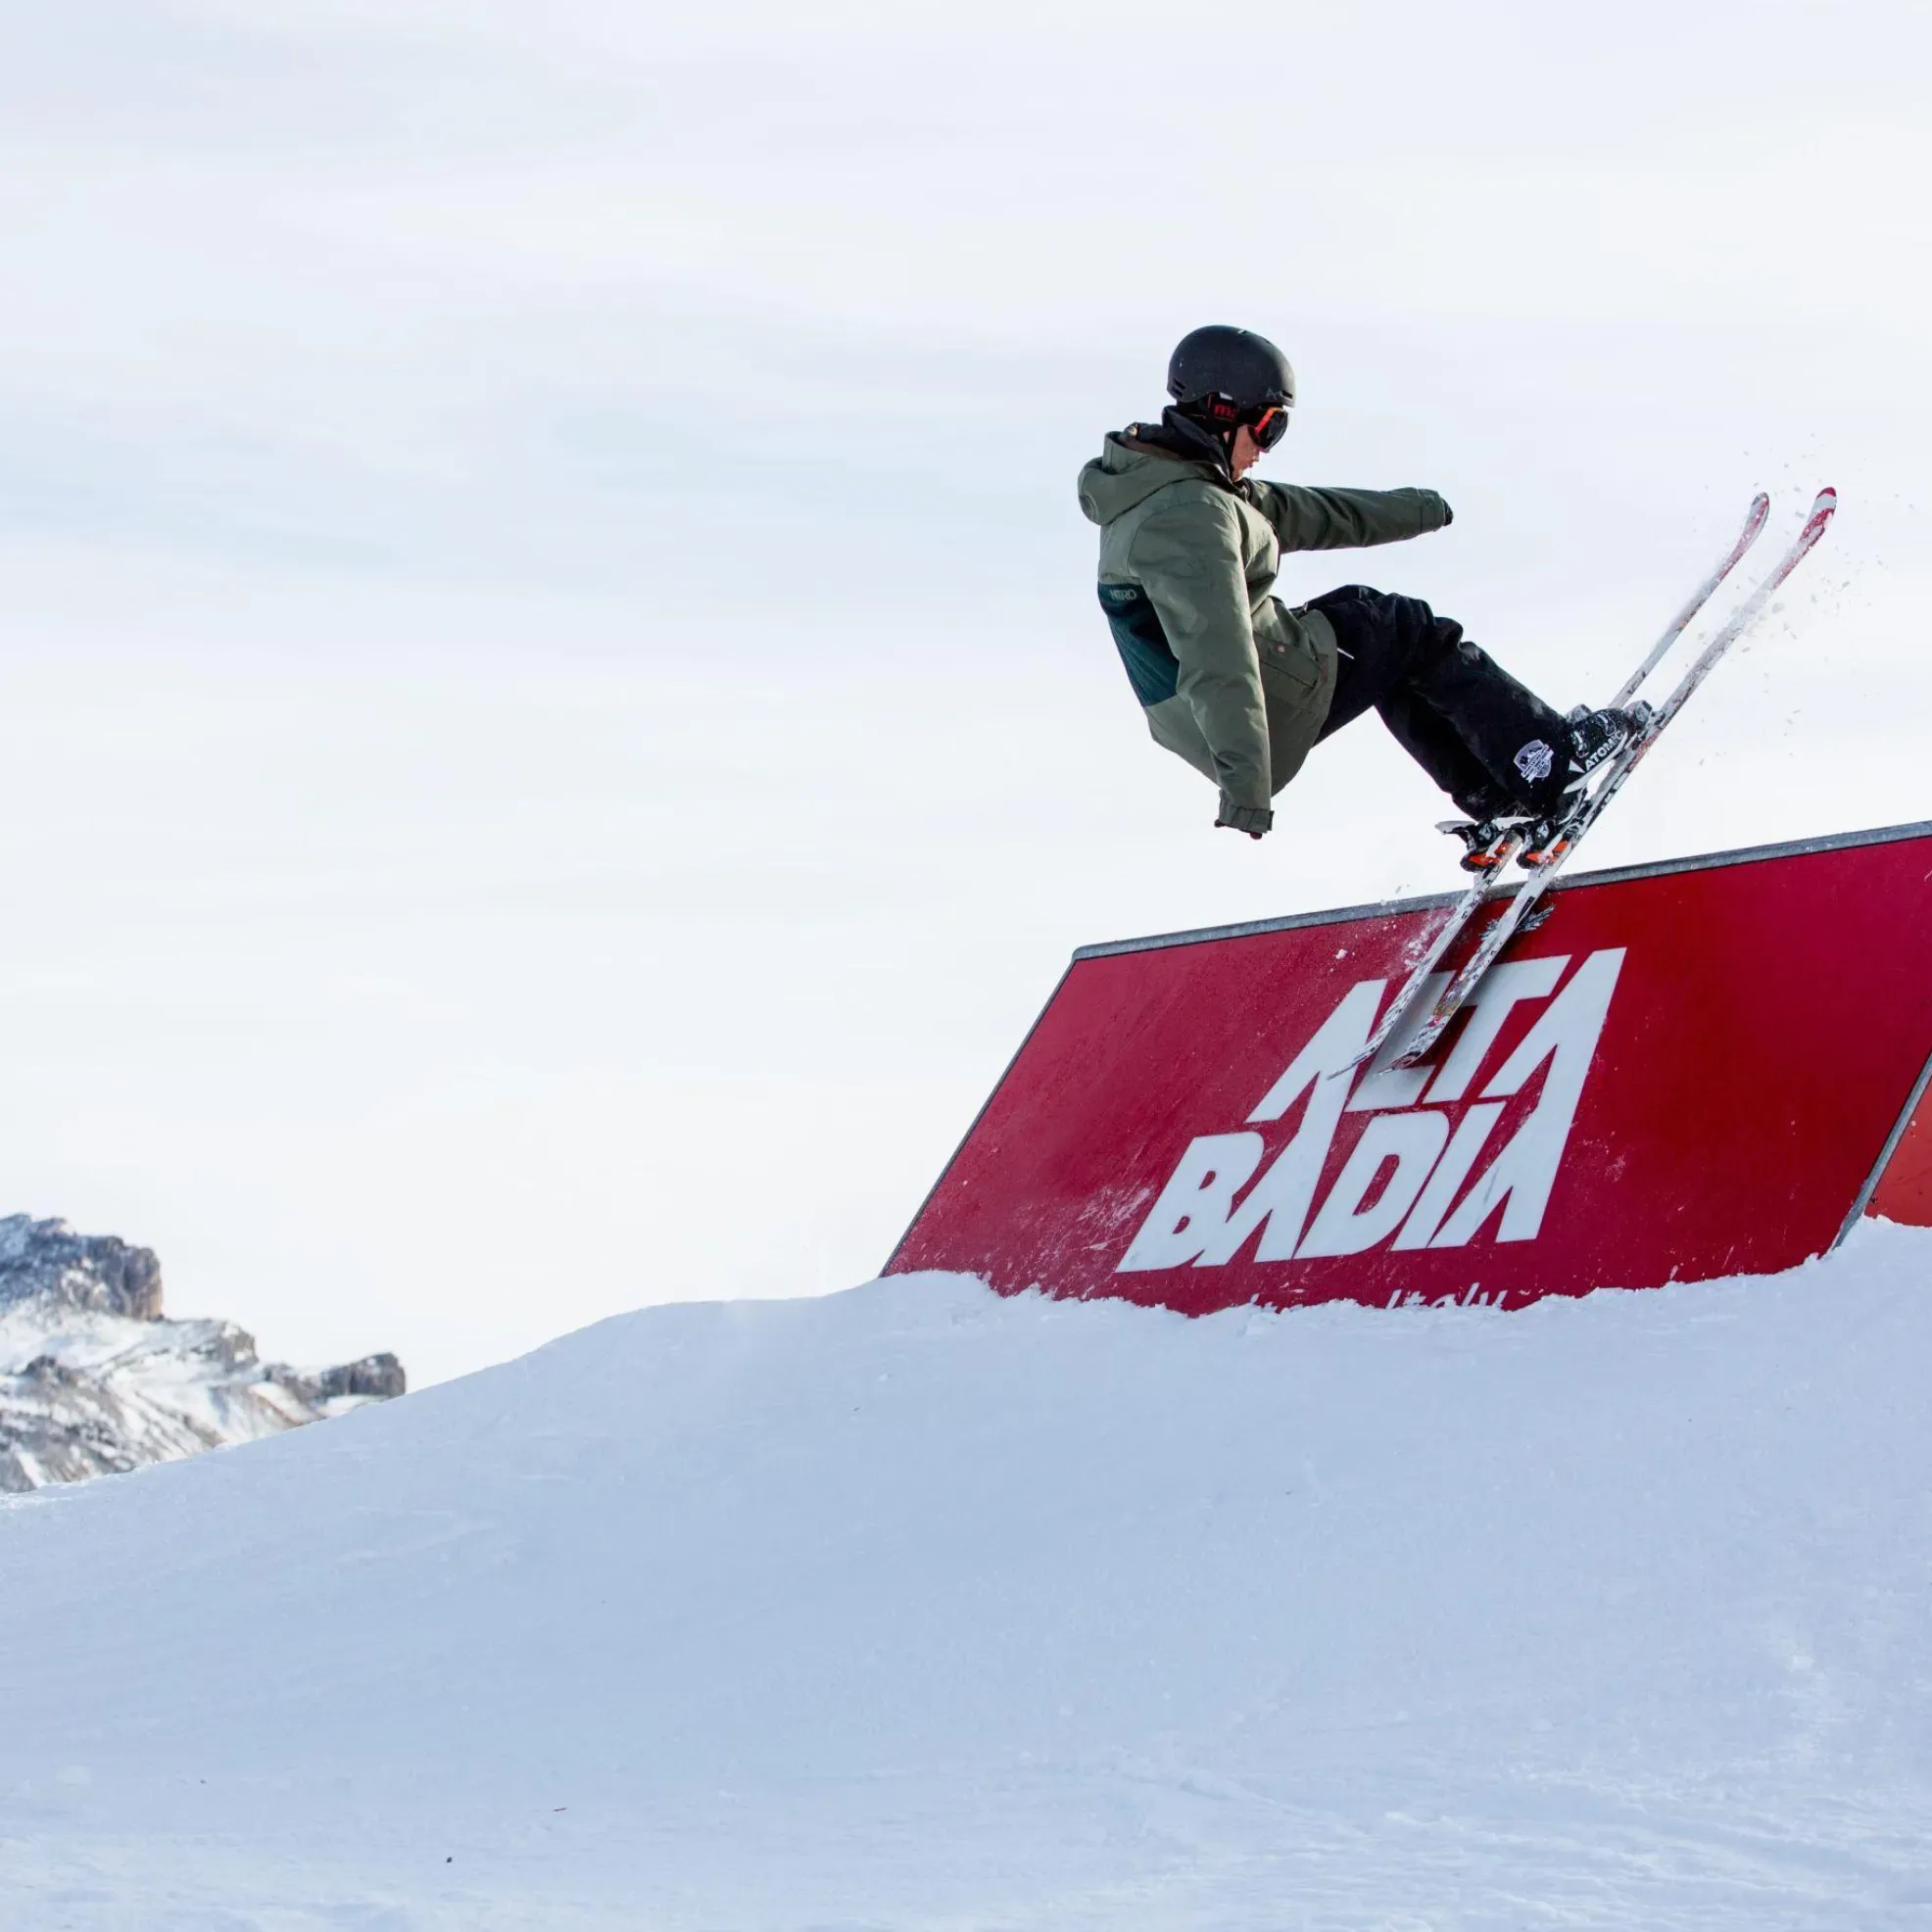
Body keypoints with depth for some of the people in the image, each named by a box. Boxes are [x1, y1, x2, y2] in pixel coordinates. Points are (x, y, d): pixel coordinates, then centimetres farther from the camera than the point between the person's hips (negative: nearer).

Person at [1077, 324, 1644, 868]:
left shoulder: (1166, 486, 8)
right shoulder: (1190, 516, -25)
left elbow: (1303, 513, 20)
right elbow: (1219, 662, -34)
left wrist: (1419, 509, 29)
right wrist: (1246, 794, -39)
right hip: (1273, 715, -10)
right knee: (1408, 635, 7)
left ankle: (1491, 798, 26)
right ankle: (1550, 763, 19)